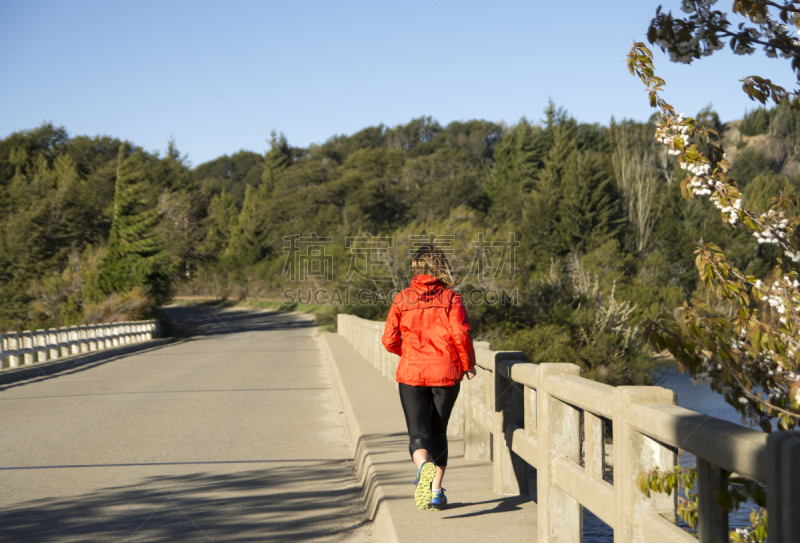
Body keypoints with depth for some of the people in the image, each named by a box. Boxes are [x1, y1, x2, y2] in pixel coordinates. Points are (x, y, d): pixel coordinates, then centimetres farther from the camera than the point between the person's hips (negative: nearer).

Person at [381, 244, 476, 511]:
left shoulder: (402, 299, 0)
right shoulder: (451, 298, -4)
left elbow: (390, 341, 0)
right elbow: (461, 335, -13)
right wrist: (468, 365, 4)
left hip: (411, 372, 0)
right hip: (446, 372, 0)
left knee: (418, 433, 0)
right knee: (438, 432, 16)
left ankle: (423, 466, -33)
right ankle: (436, 491, 17)